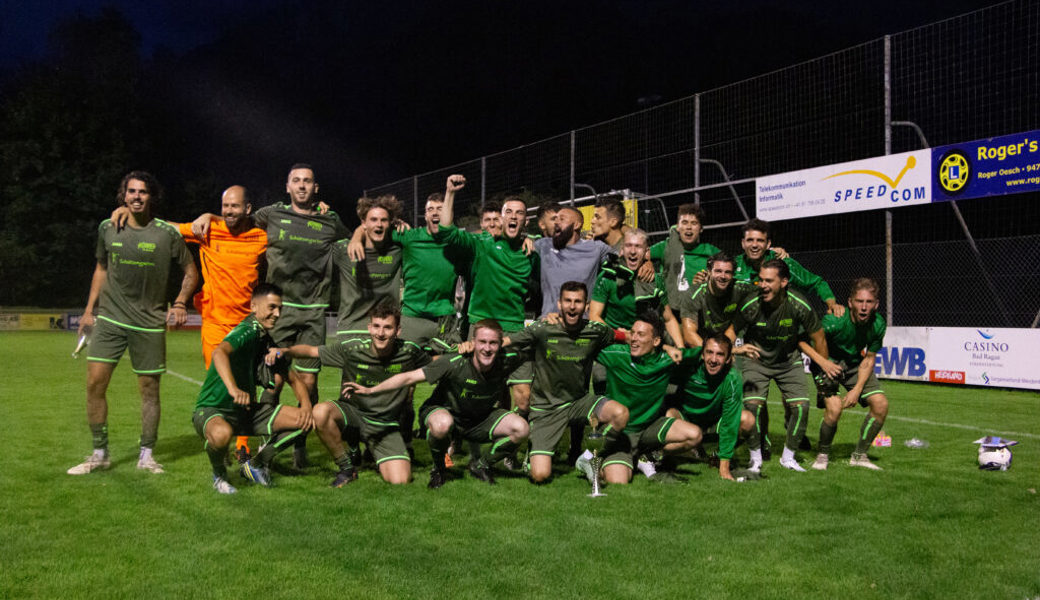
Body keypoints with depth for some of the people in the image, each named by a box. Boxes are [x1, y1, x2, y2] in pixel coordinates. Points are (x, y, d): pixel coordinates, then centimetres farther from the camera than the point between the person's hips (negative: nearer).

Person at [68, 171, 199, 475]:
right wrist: (89, 309, 15)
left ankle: (146, 455, 17)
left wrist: (180, 303, -8)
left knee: (149, 388, 3)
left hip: (149, 323, -2)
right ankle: (100, 454, 9)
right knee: (95, 383, -5)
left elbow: (190, 271, 6)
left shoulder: (167, 233, -4)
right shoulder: (107, 228, 5)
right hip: (110, 318, 2)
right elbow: (101, 269, 19)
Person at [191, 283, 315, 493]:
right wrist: (233, 389, -58)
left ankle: (256, 465, 12)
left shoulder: (270, 342, 7)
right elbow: (219, 352, -42)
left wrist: (306, 406, -8)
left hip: (248, 412, 8)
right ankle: (219, 474, -6)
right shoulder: (247, 332, -20)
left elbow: (294, 380, 12)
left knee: (305, 420, -7)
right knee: (222, 433, -43)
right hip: (211, 410, -8)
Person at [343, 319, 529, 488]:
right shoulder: (454, 363, -30)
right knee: (442, 424, -41)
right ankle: (438, 467, -6)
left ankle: (480, 465, 7)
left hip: (481, 420, 4)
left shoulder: (506, 361, -21)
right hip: (444, 410, -3)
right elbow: (410, 377, -26)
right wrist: (369, 390, -29)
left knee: (521, 429, -20)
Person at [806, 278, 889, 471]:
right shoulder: (834, 321, -30)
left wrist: (857, 389, -11)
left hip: (855, 364, 5)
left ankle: (859, 455, 9)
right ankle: (822, 454, 4)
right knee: (834, 408, -23)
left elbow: (869, 358, -3)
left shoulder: (878, 324, -15)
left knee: (881, 403, -9)